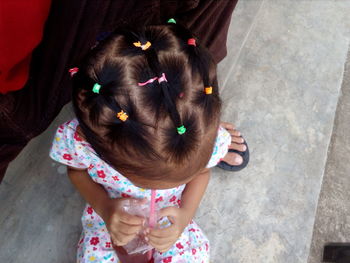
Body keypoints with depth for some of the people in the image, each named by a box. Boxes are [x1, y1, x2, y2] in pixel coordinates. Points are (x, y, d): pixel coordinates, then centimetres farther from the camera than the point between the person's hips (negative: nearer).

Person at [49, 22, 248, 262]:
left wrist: (186, 214, -24)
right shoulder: (80, 140, -36)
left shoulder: (206, 139, -32)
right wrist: (105, 208, -27)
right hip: (113, 216, 0)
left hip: (170, 217, 1)